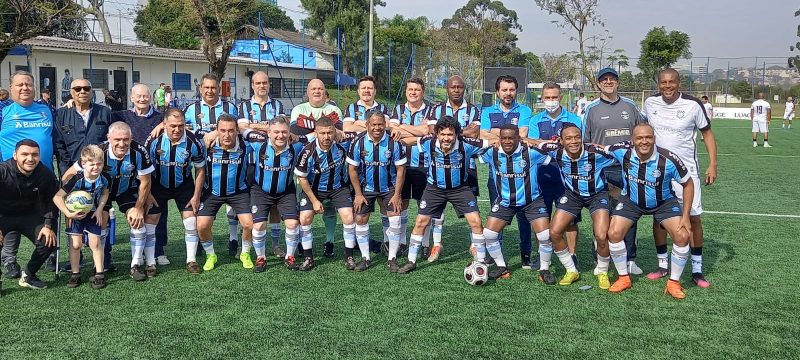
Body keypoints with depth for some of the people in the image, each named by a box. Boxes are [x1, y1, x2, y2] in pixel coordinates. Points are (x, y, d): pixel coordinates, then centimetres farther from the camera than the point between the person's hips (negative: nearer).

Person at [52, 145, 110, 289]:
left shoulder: (104, 178, -18)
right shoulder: (77, 180, -29)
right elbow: (57, 197, -25)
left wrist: (99, 210, -8)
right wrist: (68, 214, -28)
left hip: (93, 213, 2)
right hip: (76, 214, -2)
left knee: (95, 243, -2)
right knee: (75, 244, -1)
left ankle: (99, 274, 7)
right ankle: (75, 274, 13)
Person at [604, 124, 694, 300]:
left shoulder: (668, 159, -29)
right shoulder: (622, 152, -26)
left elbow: (688, 184, -14)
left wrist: (685, 216, -16)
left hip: (664, 202, -1)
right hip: (631, 201, 1)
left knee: (682, 236, -17)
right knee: (614, 233, -15)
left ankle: (674, 282, 4)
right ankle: (624, 278, 8)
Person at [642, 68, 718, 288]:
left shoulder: (692, 105, -10)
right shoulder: (650, 103, -1)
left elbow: (707, 133, -1)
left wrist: (712, 164, -8)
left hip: (686, 169, -2)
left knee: (693, 218, -3)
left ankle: (697, 270, 7)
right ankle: (662, 265, 18)